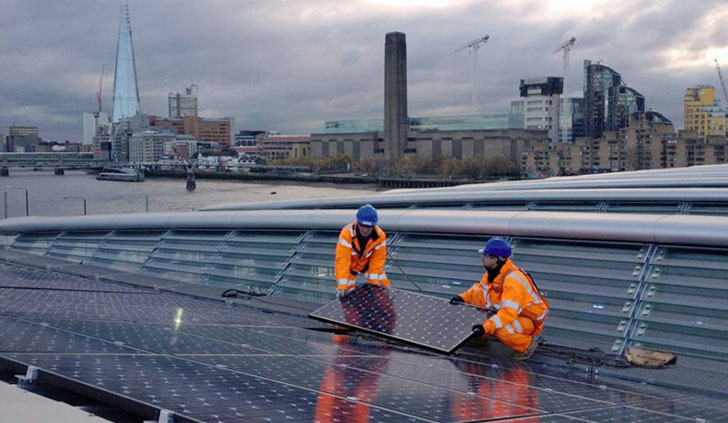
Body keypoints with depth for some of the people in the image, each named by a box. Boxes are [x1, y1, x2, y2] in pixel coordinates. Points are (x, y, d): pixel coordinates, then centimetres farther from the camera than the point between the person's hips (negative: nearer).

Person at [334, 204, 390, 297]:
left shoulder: (380, 236, -30)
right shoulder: (347, 234, -37)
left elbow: (377, 260, -21)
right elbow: (342, 260, -38)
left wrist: (374, 282, -22)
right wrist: (342, 286, -42)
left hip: (368, 263, 2)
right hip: (349, 265, -2)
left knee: (383, 286, -1)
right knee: (346, 292, -1)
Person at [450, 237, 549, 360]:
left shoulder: (513, 280, -33)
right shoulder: (493, 272, -5)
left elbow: (509, 312, -42)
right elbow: (480, 287, 15)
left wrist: (486, 327, -48)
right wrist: (463, 297, 0)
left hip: (530, 320, -8)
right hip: (511, 311, 8)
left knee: (502, 330, -37)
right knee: (477, 295, -4)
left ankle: (527, 344, -6)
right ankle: (481, 335, 11)